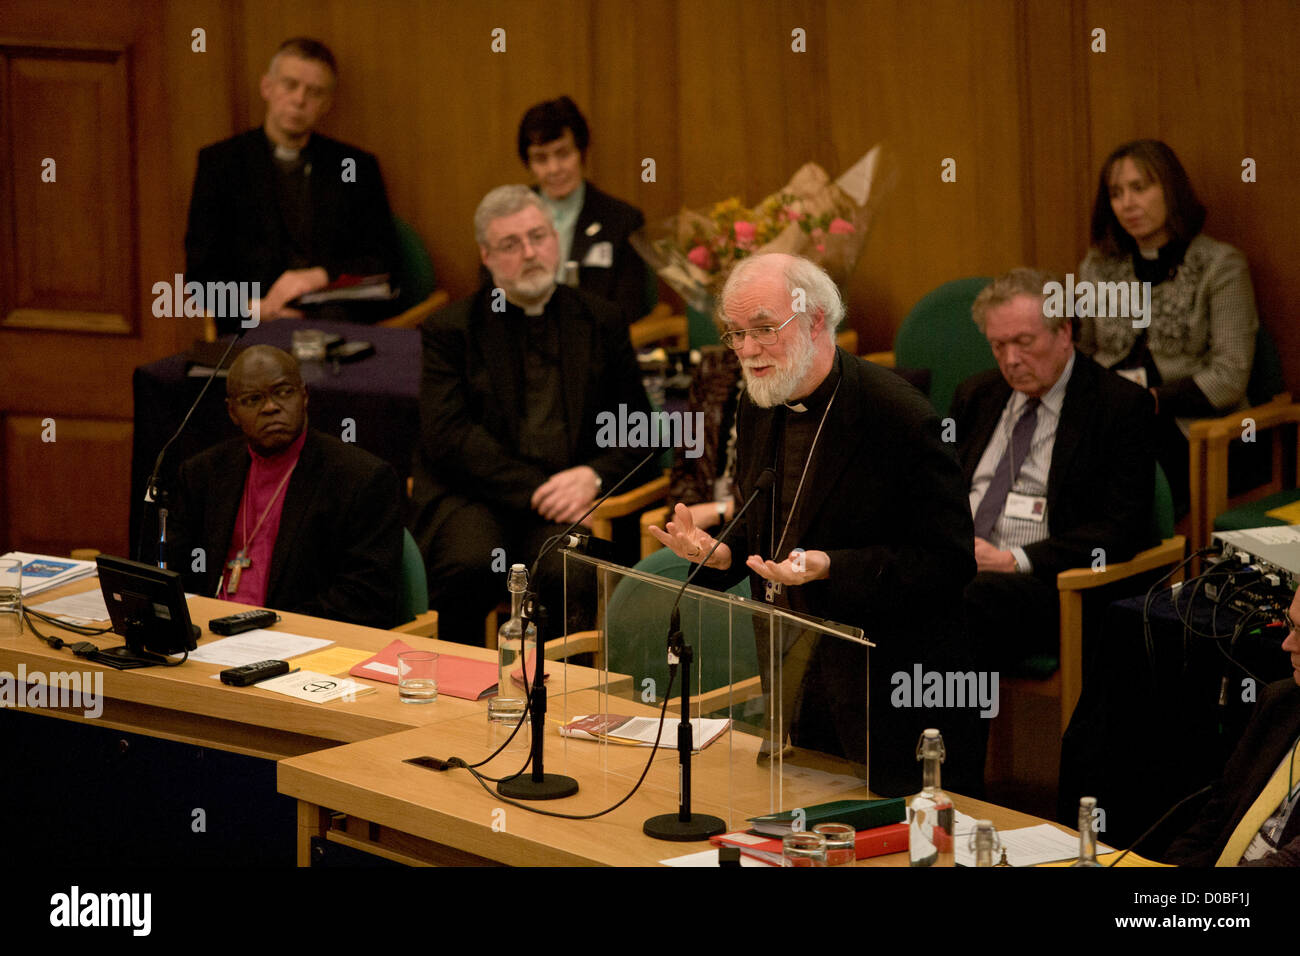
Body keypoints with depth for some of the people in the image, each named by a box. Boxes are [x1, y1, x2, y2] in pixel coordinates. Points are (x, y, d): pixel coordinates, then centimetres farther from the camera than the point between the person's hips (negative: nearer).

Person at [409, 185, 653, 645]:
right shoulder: (450, 329, 8)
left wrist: (593, 476, -7)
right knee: (470, 565, -34)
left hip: (569, 495, 1)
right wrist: (535, 490, -13)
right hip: (474, 497, -1)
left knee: (568, 571, -32)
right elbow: (447, 437, -4)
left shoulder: (601, 322, 16)